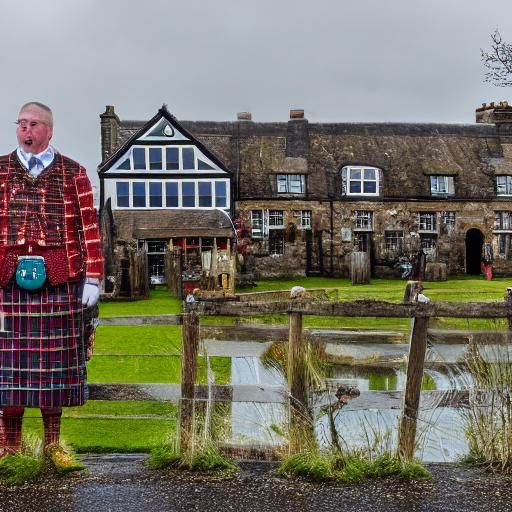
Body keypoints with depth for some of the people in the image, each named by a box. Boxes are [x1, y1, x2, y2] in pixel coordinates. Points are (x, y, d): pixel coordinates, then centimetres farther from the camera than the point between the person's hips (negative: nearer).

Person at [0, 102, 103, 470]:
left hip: (60, 281, -1)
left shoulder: (73, 174, 8)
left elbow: (89, 228, 3)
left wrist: (92, 278, -4)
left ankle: (53, 443, 17)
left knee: (55, 359, 5)